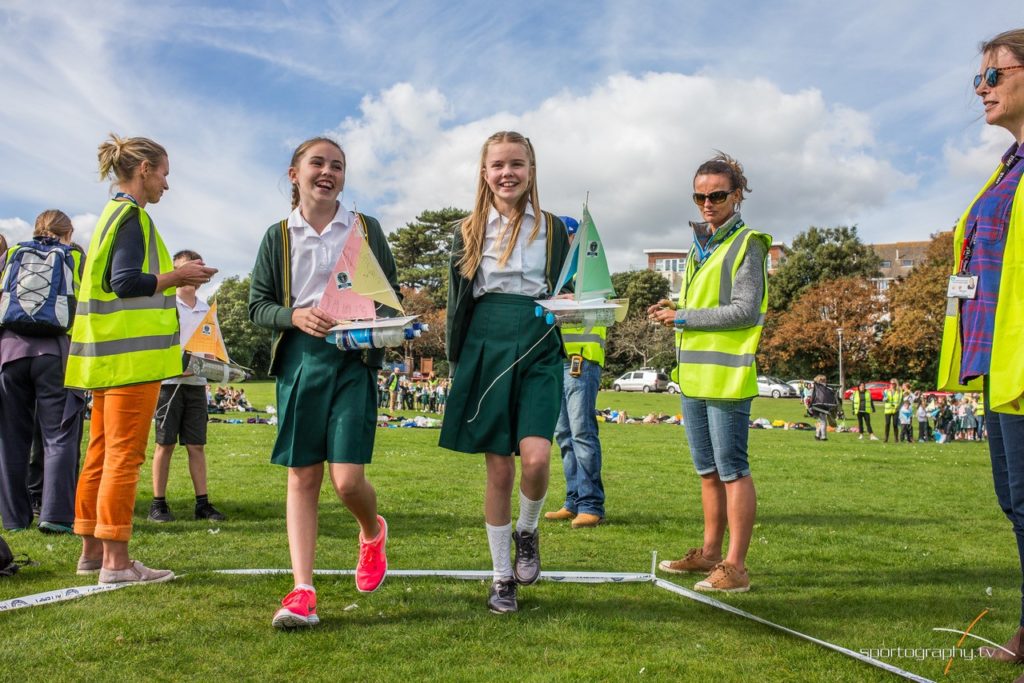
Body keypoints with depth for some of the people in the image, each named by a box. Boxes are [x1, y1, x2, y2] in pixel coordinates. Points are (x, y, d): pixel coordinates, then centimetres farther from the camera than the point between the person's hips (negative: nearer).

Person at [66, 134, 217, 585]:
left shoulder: (111, 214, 19)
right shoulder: (131, 215, -10)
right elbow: (127, 282, -21)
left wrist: (173, 278, 19)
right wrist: (178, 275, -10)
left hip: (108, 355, 10)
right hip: (132, 355, -10)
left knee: (101, 454, 13)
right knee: (124, 456, -7)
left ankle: (92, 549, 22)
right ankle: (115, 560, -2)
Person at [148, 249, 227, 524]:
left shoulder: (206, 309, 14)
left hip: (197, 382, 4)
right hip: (170, 381, -4)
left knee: (197, 445, 5)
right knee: (165, 443, 1)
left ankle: (202, 503, 7)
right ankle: (158, 503, 9)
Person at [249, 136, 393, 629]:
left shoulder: (366, 229, 8)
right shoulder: (278, 237, 10)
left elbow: (392, 294, 11)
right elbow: (256, 305, 8)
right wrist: (296, 316, -13)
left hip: (354, 358, -2)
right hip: (299, 358, 2)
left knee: (347, 479, -9)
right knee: (302, 477, 1)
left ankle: (372, 533, 26)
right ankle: (302, 593, 5)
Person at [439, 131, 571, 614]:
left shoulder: (553, 228, 8)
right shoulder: (469, 231, 9)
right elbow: (457, 302, 10)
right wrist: (456, 364, 6)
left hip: (538, 353, 0)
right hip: (485, 350, 1)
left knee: (535, 457, -18)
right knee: (498, 469, 2)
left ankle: (527, 532, 15)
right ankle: (503, 577, 17)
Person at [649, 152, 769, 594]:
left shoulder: (746, 244, -5)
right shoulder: (699, 246, 19)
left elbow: (745, 311, -15)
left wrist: (684, 317, -12)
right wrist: (674, 311, 7)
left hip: (727, 375, -8)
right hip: (694, 374, 8)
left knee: (732, 470, -3)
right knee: (708, 472, 15)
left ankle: (735, 566, 3)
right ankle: (710, 553, 26)